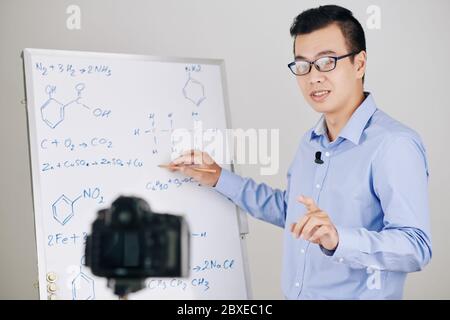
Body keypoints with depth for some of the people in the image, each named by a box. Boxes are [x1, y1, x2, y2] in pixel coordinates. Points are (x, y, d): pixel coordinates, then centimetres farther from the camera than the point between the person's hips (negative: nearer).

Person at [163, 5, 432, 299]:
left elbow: (416, 246, -27)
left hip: (359, 295, -8)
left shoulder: (395, 144, -20)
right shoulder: (310, 141, 8)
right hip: (294, 294, 8)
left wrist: (338, 239, -41)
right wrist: (219, 178, 13)